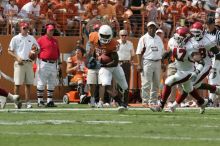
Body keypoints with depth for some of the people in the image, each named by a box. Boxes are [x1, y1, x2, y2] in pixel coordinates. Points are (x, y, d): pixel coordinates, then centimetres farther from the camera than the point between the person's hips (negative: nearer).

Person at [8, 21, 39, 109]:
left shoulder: (31, 38, 14)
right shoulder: (15, 38, 4)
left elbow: (37, 49, 18)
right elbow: (10, 51, 3)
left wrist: (35, 52, -6)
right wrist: (17, 57, -13)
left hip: (29, 62, 3)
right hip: (19, 63, -3)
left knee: (28, 83, 2)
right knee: (17, 83, -5)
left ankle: (27, 102, 4)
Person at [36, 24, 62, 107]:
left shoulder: (55, 41, 17)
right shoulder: (41, 40, 0)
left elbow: (58, 53, 20)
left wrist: (59, 63, 16)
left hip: (54, 64, 6)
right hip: (44, 63, -6)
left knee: (52, 84, 7)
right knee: (41, 83, -5)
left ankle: (50, 101, 12)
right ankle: (40, 101, -2)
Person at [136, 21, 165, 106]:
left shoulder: (158, 39, 14)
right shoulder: (143, 39, -3)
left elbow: (162, 52, 18)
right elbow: (139, 52, -7)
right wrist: (139, 65, -15)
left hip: (157, 63, 6)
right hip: (147, 62, -6)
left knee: (156, 84, 8)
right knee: (146, 84, -8)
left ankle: (153, 101, 14)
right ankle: (145, 101, -6)